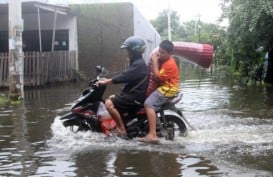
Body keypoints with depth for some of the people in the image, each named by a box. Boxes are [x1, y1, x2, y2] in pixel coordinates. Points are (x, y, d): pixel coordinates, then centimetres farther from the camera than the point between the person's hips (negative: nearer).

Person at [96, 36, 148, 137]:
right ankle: (118, 125, 22)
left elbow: (124, 77, -26)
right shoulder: (136, 62, 15)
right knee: (111, 98, 20)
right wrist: (109, 80, 15)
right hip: (133, 93, 11)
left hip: (136, 97, -11)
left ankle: (122, 129, -11)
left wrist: (106, 82, -23)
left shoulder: (138, 64, -19)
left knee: (109, 104, -17)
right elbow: (125, 76, 20)